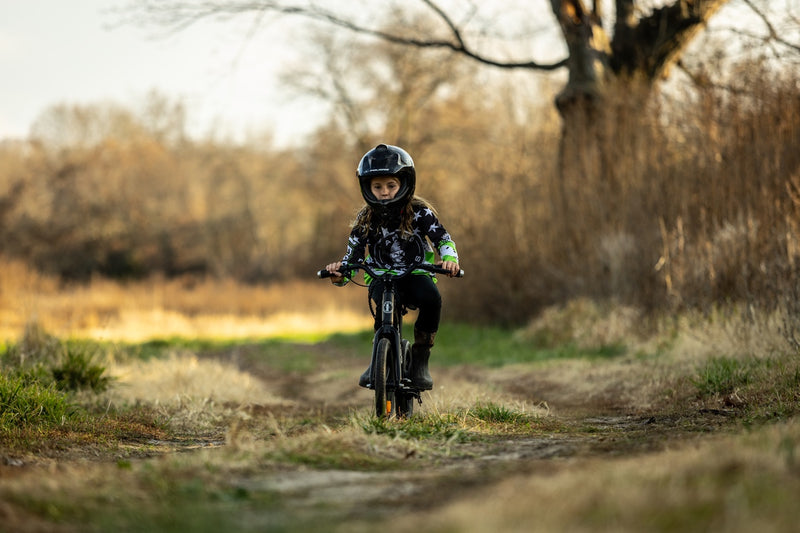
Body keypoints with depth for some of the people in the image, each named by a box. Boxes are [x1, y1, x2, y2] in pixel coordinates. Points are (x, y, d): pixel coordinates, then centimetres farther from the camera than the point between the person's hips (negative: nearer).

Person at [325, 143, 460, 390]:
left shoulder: (419, 212, -6)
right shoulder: (366, 220, -3)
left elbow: (443, 238, -12)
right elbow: (353, 257, -6)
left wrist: (450, 259, -36)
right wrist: (339, 273, -30)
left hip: (416, 274, 0)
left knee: (432, 299, -35)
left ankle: (420, 360, -17)